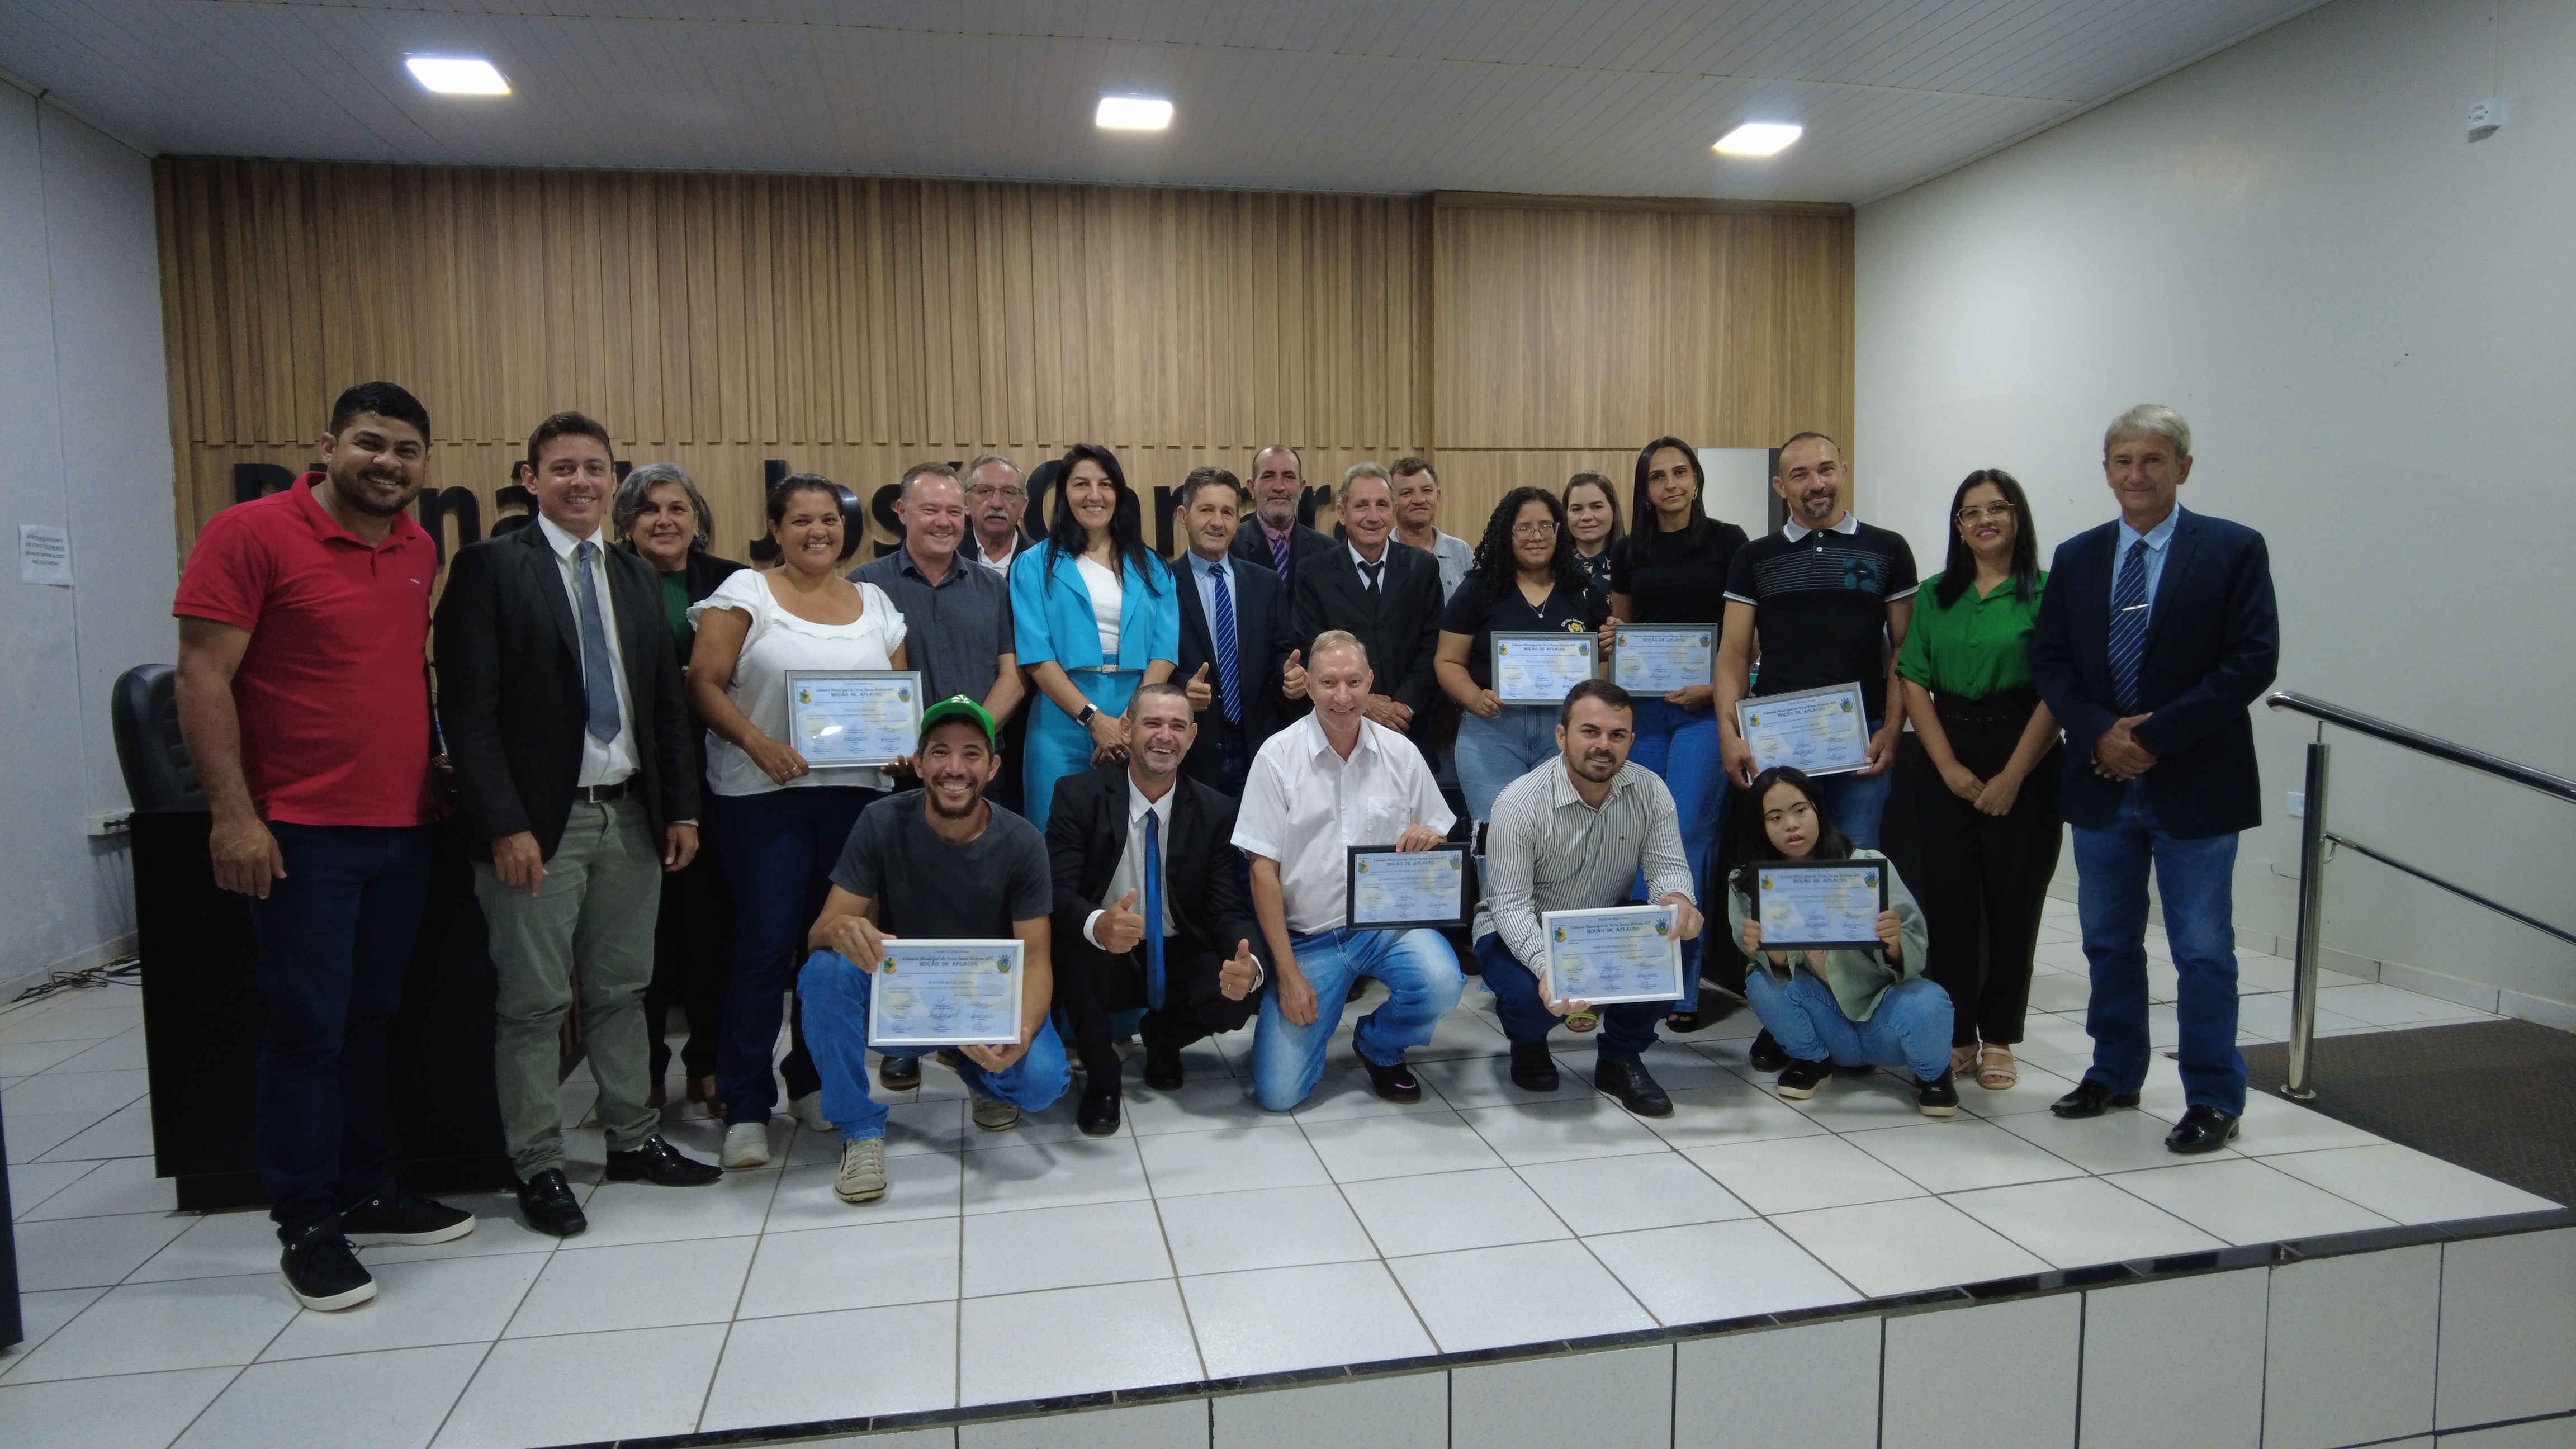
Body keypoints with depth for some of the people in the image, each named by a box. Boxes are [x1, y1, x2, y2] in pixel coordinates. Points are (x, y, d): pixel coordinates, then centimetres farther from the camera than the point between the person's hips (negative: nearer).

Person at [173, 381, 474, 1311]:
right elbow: (203, 677, -11)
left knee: (370, 1020, 14)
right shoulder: (252, 533, -8)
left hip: (405, 826, 6)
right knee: (308, 1028, 0)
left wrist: (439, 768, 11)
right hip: (301, 832, -6)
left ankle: (365, 1192, 27)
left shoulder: (421, 551, 10)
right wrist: (233, 813, -16)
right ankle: (306, 1225, 13)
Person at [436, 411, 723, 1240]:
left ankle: (634, 1141, 27)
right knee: (535, 1005, 4)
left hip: (630, 818, 5)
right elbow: (469, 710, -11)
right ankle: (538, 1168, 18)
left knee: (622, 992, 14)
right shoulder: (489, 568, -5)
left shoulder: (637, 578, 13)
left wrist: (681, 808, 8)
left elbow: (668, 704, 14)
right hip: (539, 823, -5)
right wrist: (504, 825, -16)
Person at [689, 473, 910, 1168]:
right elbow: (704, 683, -5)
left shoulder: (875, 604, 13)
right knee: (765, 945, -5)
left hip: (857, 791, 4)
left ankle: (815, 1082, 23)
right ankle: (746, 1106, 5)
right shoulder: (744, 593, 2)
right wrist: (757, 741, -19)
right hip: (763, 795, -4)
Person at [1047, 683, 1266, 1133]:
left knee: (1238, 996, -28)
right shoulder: (1078, 796, -10)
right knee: (1078, 949, -35)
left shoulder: (1216, 810, -4)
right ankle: (1101, 1080, -7)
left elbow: (1230, 908, -9)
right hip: (1101, 961, -1)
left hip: (1178, 960, 2)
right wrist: (1096, 925, -44)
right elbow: (1058, 893, -19)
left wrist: (1249, 965, -33)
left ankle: (1161, 1038, 11)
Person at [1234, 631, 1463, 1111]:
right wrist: (1288, 973, -12)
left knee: (1442, 985, -30)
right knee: (1277, 1092, -9)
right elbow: (1263, 870, -8)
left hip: (1386, 921, 2)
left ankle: (1379, 1046, 6)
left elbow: (1442, 842, 8)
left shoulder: (1401, 753, 0)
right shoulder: (1278, 756, -7)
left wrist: (1430, 840, -18)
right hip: (1307, 935, -1)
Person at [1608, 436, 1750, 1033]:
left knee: (1685, 839, -9)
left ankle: (1683, 988, 0)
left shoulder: (1727, 542, 2)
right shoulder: (1628, 553, 13)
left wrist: (1716, 686, -14)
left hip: (1705, 707, -4)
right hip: (1642, 708, 4)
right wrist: (1608, 643, -2)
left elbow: (1749, 630, -1)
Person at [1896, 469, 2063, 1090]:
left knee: (2013, 900, 4)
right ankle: (1955, 1034, 16)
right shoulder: (1935, 595, 8)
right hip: (1946, 764, 3)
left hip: (2025, 765, -3)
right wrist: (1950, 767, -6)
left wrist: (2012, 777, -11)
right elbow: (1914, 683, 4)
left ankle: (1998, 1039, 17)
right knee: (1948, 898, 4)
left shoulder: (2046, 594, -4)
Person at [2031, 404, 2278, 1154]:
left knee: (2203, 948, 4)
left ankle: (2214, 1098, 17)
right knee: (2109, 941, 15)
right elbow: (2048, 658, 6)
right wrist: (2098, 732, -11)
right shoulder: (2076, 557, 8)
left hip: (2194, 784, -4)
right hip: (2101, 782, 4)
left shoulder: (2234, 550, -4)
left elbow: (2253, 661, -11)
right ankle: (2115, 1074, 29)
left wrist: (2156, 735, -17)